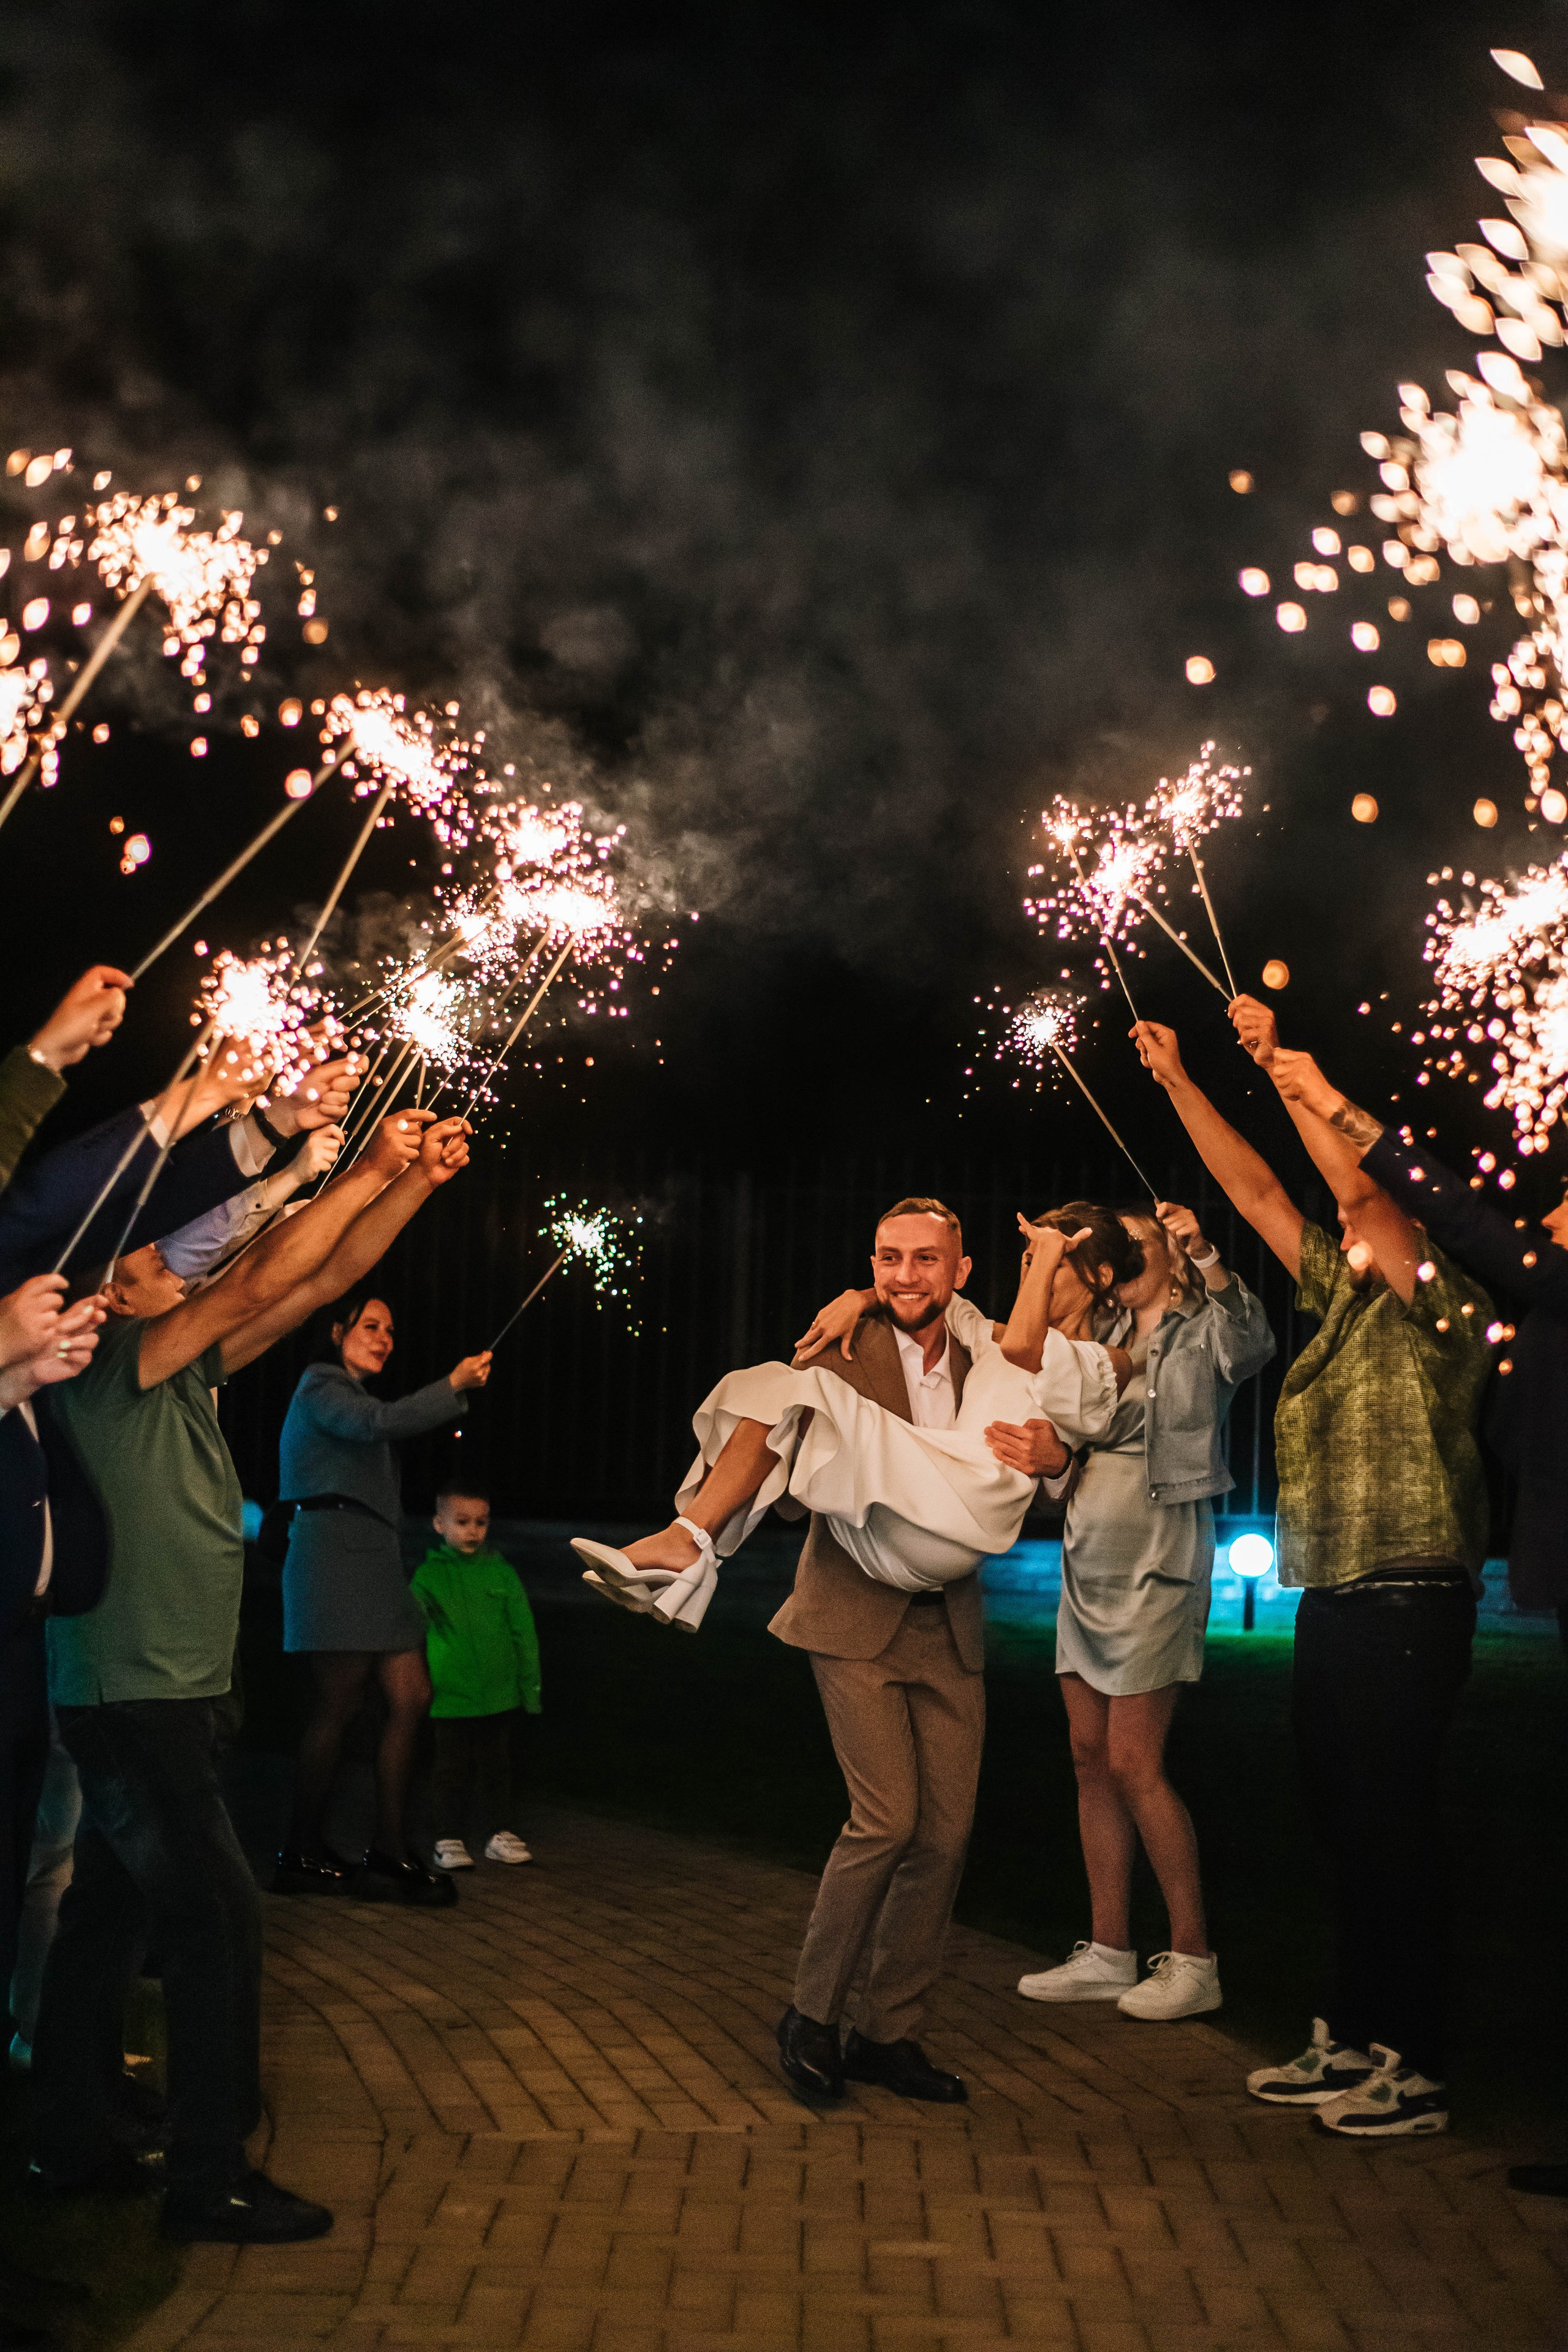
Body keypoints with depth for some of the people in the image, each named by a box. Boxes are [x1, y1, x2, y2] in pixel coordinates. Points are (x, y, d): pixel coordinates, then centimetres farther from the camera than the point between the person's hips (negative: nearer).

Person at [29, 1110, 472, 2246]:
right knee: (218, 1917, -9)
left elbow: (321, 1283, 8)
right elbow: (264, 1283, -22)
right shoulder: (106, 1373, -14)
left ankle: (72, 2142, 26)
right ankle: (212, 2182, -3)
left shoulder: (182, 1371, 11)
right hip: (130, 1695, -10)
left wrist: (415, 1182, 0)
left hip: (158, 1696, 10)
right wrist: (367, 1174, -17)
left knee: (113, 1915, 15)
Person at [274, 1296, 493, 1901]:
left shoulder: (351, 1396, 28)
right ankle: (301, 1856, 3)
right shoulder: (320, 1388, -2)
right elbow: (383, 1423, -20)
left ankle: (388, 1854, 2)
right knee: (339, 1705, -6)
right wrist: (454, 1386, -19)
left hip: (371, 1559, 9)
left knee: (411, 1697, 0)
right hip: (334, 1551, -9)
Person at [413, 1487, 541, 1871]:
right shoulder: (430, 1574, 0)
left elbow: (523, 1631, 8)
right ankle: (449, 1840, 14)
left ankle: (500, 1834, 21)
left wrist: (530, 1685, 7)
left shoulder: (501, 1571, 4)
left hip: (500, 1695, 2)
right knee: (453, 1769, 3)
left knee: (496, 1767, 10)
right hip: (451, 1695, -1)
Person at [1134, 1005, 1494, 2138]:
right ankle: (1352, 2040, 23)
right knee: (1346, 1826, 13)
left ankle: (1414, 2069, 3)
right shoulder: (1344, 1294, 15)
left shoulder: (1446, 1305, -7)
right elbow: (1256, 1192, 18)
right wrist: (1178, 1080, 16)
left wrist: (1289, 1072, -19)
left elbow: (1363, 1188, -21)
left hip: (1407, 1603, -8)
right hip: (1331, 1605, 8)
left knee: (1394, 1827, -5)